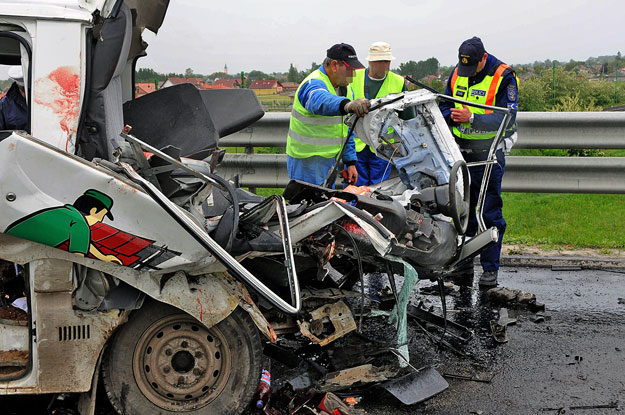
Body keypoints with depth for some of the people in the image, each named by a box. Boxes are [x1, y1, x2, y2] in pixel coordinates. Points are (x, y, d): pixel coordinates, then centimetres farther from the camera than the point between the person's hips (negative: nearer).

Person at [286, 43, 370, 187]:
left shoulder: (346, 88, 9)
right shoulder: (313, 84, -19)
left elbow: (346, 130, 16)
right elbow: (320, 102, -46)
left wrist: (350, 162, 10)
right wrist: (346, 105, -66)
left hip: (330, 160, 8)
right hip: (307, 163, -8)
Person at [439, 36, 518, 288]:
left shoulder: (504, 77, -11)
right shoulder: (456, 73, 7)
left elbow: (507, 120, -19)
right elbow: (444, 106, 15)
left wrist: (472, 118, -29)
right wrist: (453, 116, -9)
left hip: (488, 156, -5)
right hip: (460, 153, 6)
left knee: (489, 213, -3)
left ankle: (490, 269, 5)